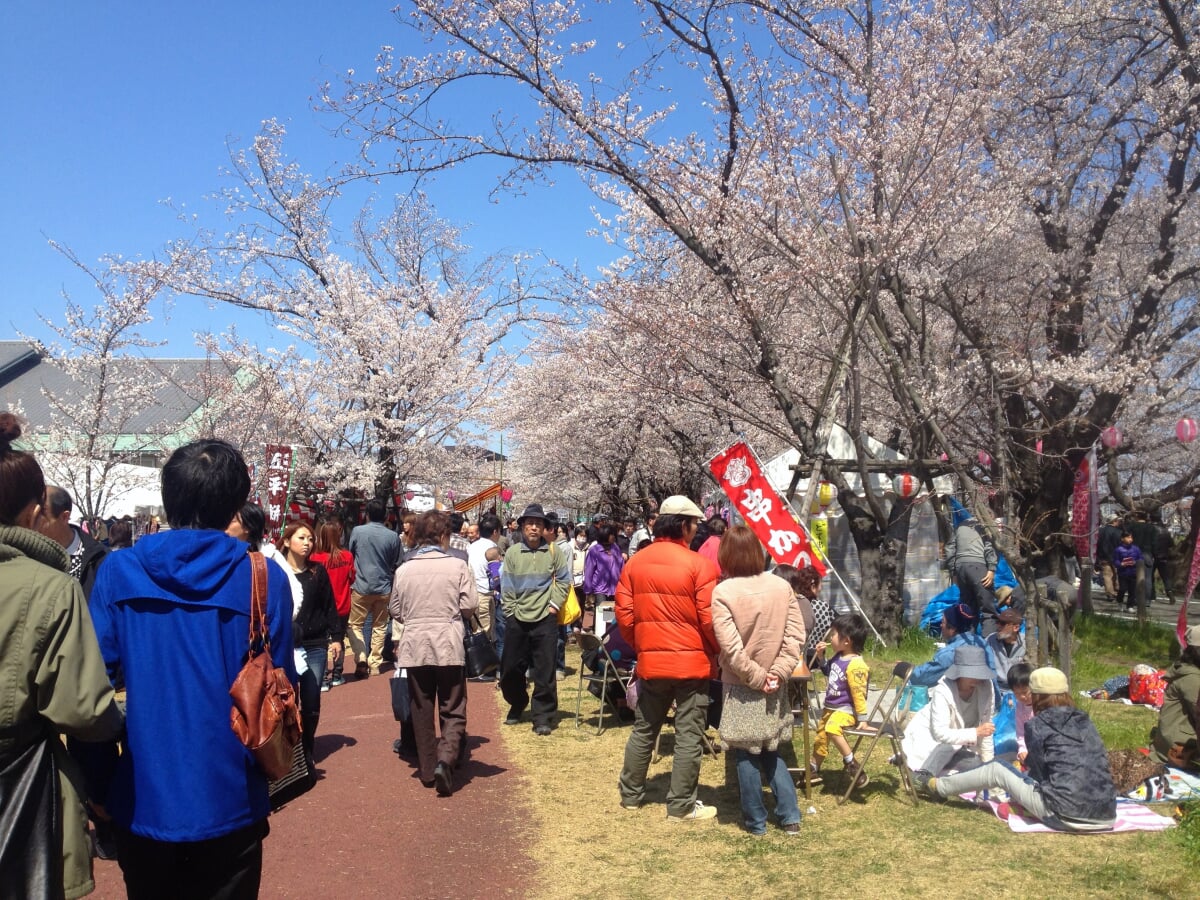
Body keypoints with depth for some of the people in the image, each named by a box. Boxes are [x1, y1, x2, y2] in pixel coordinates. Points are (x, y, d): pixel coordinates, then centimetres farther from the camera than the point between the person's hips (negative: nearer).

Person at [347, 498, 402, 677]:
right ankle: (375, 664, 16)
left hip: (361, 587, -2)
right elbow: (396, 564, 6)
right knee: (379, 626, 15)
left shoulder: (357, 531, -8)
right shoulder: (393, 537, -5)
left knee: (354, 624, 9)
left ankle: (361, 660, -8)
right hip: (384, 588, 2)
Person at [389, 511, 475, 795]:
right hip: (449, 646, -2)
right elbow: (469, 605, -8)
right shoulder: (457, 565, -8)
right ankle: (445, 760, -14)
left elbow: (395, 610, 6)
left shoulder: (404, 569, 0)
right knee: (452, 711, 6)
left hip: (414, 646, 2)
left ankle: (427, 770, 19)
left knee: (421, 710, 14)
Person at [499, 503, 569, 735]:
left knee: (544, 671, 0)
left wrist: (554, 604, -5)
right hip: (516, 620, 2)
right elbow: (506, 586, 3)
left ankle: (543, 716, 9)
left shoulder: (553, 551, -1)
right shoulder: (512, 552, 1)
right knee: (510, 667, 12)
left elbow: (563, 580, 3)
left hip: (545, 619, -2)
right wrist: (510, 610, -2)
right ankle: (517, 704, 36)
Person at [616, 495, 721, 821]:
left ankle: (630, 794, 28)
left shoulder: (634, 562, 3)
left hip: (650, 661, 5)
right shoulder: (699, 564, -13)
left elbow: (624, 613, 4)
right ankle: (681, 806, 11)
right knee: (688, 736, 5)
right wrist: (719, 651, 4)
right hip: (691, 661, -5)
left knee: (643, 730, 18)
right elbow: (710, 619, -14)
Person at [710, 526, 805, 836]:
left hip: (741, 686, -4)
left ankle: (756, 821, 19)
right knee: (771, 751, 20)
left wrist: (756, 677, -9)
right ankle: (790, 816, 20)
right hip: (774, 686, 4)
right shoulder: (782, 586, -2)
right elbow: (796, 635, -5)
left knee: (746, 755, 10)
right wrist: (778, 672, -6)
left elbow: (731, 647, -19)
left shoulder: (723, 592, -15)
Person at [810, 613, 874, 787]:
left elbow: (859, 694, -24)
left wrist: (862, 719, -22)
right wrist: (821, 657, 7)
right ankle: (814, 769, 40)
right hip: (831, 707, 10)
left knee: (832, 728, -36)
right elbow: (829, 672, 23)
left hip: (846, 710, -10)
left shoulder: (855, 665, -26)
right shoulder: (838, 657, 2)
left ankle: (851, 763, -23)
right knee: (820, 735, 21)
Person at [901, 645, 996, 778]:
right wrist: (975, 733, -42)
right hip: (927, 738, -6)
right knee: (948, 746, -35)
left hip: (957, 739, 6)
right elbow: (940, 733, -35)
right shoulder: (943, 691, -29)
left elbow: (985, 726, -9)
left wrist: (988, 765, -7)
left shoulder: (986, 687, -17)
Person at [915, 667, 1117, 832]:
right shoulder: (1084, 721, 13)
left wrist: (1028, 760, 27)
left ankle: (937, 786, 26)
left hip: (1065, 815, -6)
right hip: (1105, 814, 6)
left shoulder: (1037, 725, -3)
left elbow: (1039, 771, 4)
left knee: (997, 770, 11)